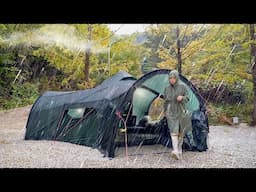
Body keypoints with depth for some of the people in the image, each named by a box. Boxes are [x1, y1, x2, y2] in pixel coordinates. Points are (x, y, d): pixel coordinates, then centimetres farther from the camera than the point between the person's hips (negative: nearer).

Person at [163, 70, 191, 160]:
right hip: (171, 112, 0)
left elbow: (187, 98, -4)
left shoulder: (182, 86, -6)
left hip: (181, 111, 0)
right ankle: (175, 152, -24)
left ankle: (179, 148, 34)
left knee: (180, 131, 12)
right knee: (173, 131, -14)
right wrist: (165, 111, 23)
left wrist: (182, 98, -27)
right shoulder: (167, 88, 0)